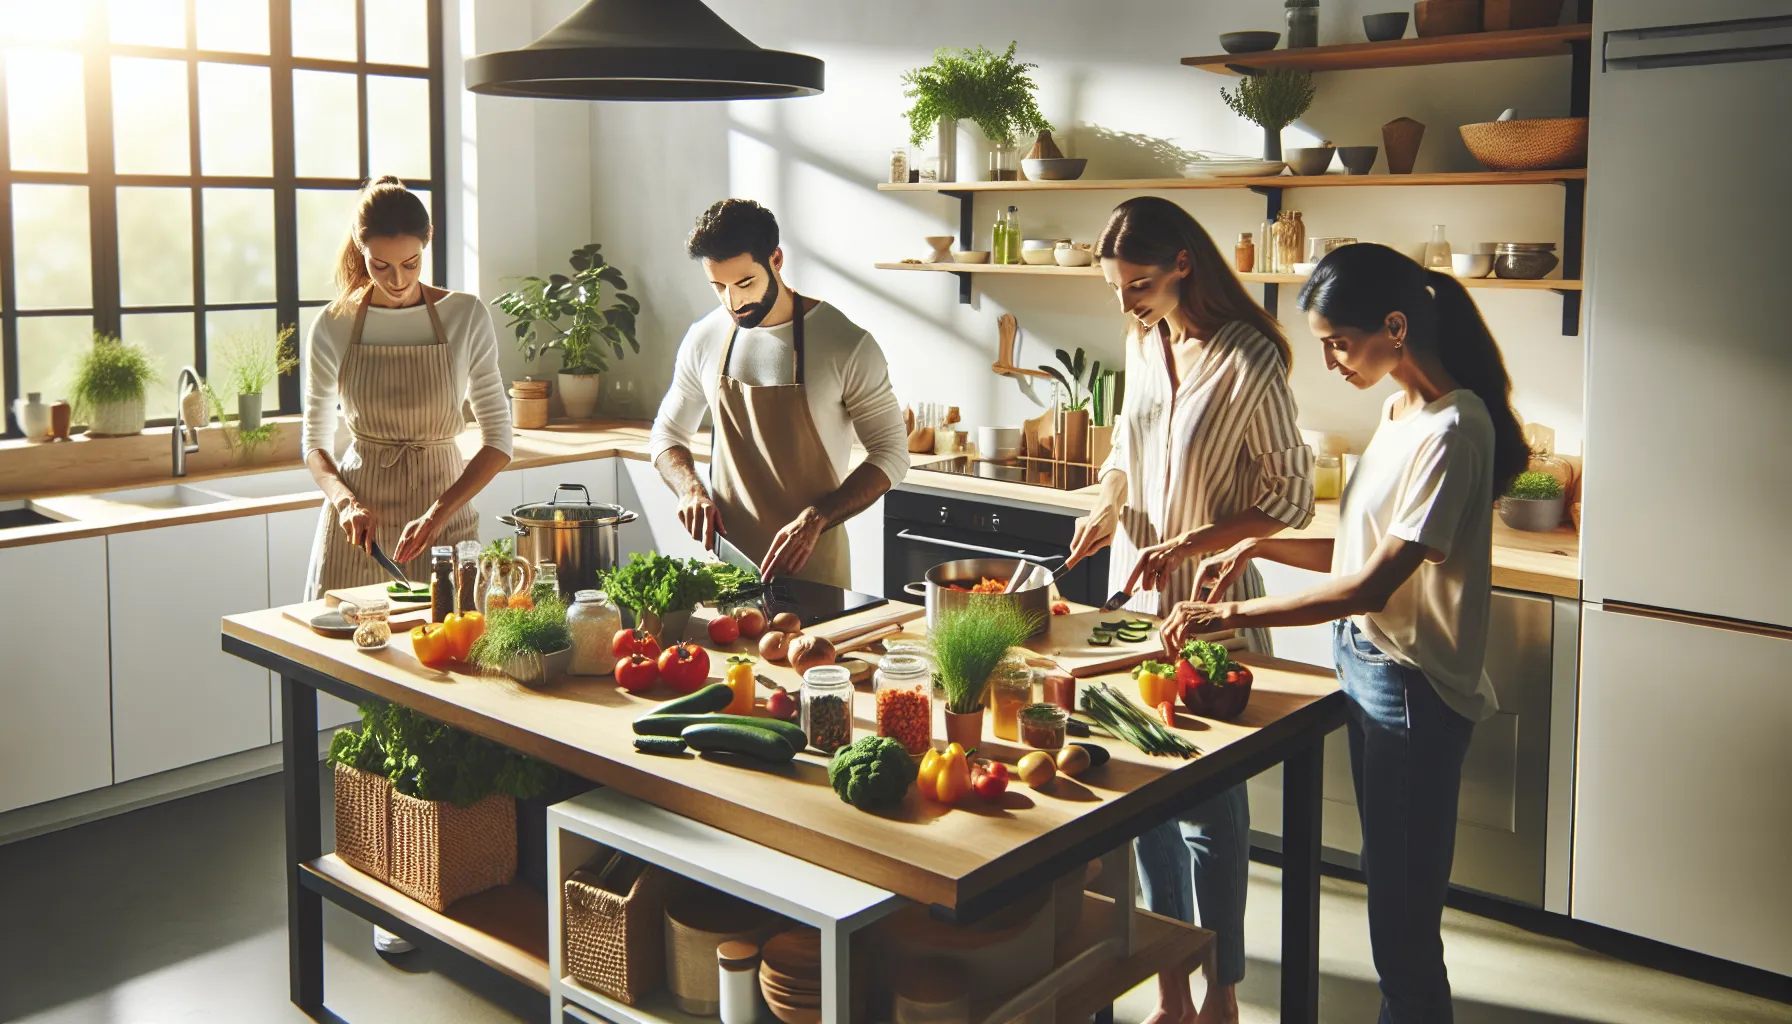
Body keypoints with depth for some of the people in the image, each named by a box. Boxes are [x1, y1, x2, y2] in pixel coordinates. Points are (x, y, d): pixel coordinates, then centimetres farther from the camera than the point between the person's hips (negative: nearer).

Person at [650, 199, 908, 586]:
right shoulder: (704, 340, 1)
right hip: (724, 555, 3)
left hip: (810, 565, -3)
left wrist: (815, 518, -21)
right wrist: (691, 490, -7)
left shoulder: (846, 345, -12)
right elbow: (668, 433, 14)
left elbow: (891, 454, -9)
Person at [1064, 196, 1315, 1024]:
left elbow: (1290, 498, -11)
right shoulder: (1144, 342, 4)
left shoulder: (1248, 359, -16)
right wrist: (1109, 503, 1)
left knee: (1210, 802, 4)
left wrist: (1187, 544, -19)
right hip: (1135, 592, 7)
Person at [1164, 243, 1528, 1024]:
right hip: (1367, 666, 9)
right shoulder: (1401, 412, 9)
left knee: (1403, 911, 2)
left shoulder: (1451, 431, -20)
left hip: (1411, 690, -9)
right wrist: (1260, 547, 2)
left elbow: (1372, 585, -23)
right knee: (1388, 882, 20)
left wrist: (1232, 614, -20)